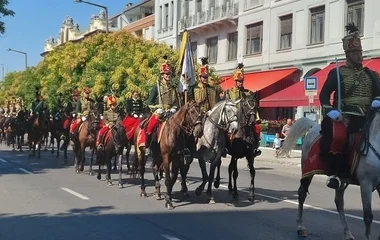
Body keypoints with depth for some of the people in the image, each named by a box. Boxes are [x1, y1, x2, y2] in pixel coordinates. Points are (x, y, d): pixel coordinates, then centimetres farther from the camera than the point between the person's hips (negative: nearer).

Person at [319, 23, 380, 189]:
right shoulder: (337, 73, 6)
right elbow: (324, 94, 1)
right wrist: (331, 112, -13)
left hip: (366, 117, 5)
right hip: (344, 116, -5)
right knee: (339, 137, -34)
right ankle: (334, 173, -24)